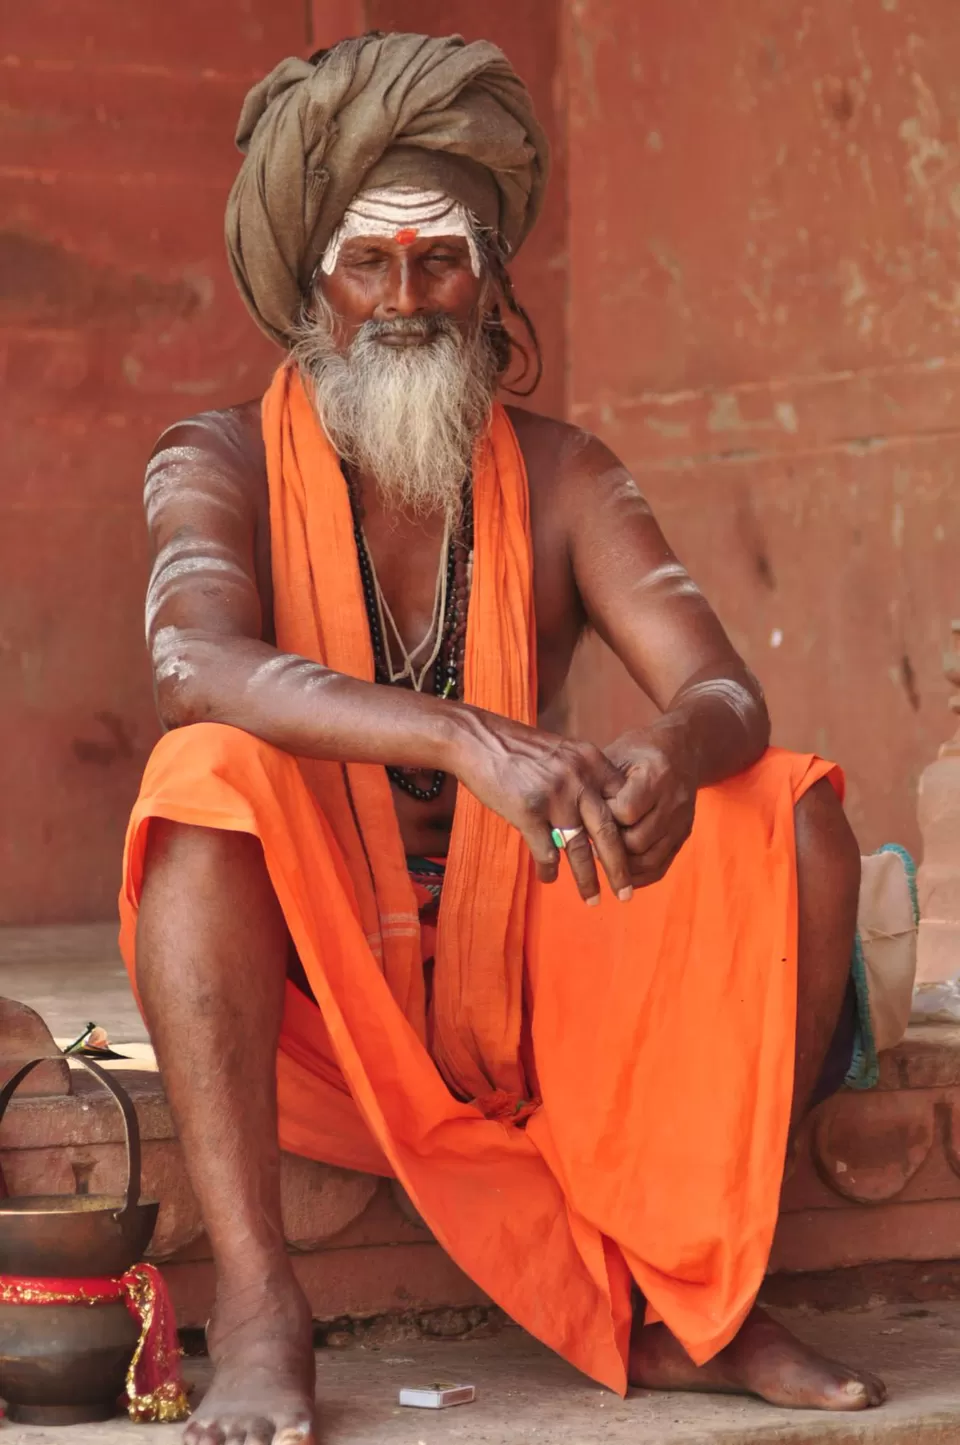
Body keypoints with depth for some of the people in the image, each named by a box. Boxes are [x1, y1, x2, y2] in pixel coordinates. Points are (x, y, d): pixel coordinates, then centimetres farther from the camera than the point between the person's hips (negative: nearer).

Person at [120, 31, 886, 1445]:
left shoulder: (560, 478, 4)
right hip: (311, 983, -3)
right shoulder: (222, 463, -5)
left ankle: (693, 1299, -15)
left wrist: (668, 759, -34)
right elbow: (195, 668, -26)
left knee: (797, 817, -16)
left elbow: (725, 689, -7)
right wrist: (471, 740, -42)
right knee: (208, 779, -32)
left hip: (523, 975, 3)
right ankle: (255, 1300, -34)